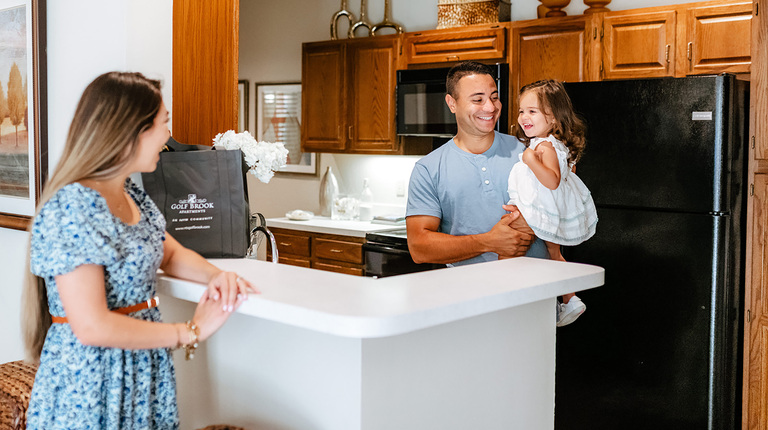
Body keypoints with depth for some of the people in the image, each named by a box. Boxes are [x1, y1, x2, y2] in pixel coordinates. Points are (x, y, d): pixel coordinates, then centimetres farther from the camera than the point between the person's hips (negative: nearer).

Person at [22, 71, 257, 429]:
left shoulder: (134, 198, 6)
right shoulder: (71, 208, -23)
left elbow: (172, 255, 19)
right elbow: (92, 326, -27)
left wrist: (216, 276, -4)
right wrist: (191, 332, -19)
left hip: (144, 371, 9)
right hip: (90, 381, -8)